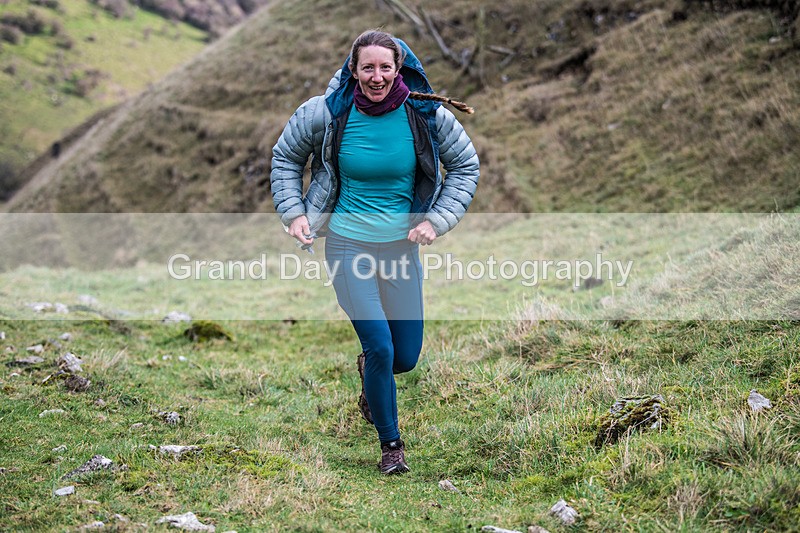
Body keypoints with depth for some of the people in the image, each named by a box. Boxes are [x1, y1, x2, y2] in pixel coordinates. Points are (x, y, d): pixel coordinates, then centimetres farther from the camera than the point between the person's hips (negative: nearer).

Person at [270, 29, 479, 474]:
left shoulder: (427, 115, -9)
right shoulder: (327, 113, -11)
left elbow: (466, 166, 5)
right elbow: (285, 158, 8)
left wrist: (437, 220, -5)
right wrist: (294, 213, -2)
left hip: (402, 245, 2)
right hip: (347, 243, -2)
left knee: (407, 357, 8)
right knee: (380, 347, -12)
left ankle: (370, 371, 48)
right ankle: (391, 443, 12)